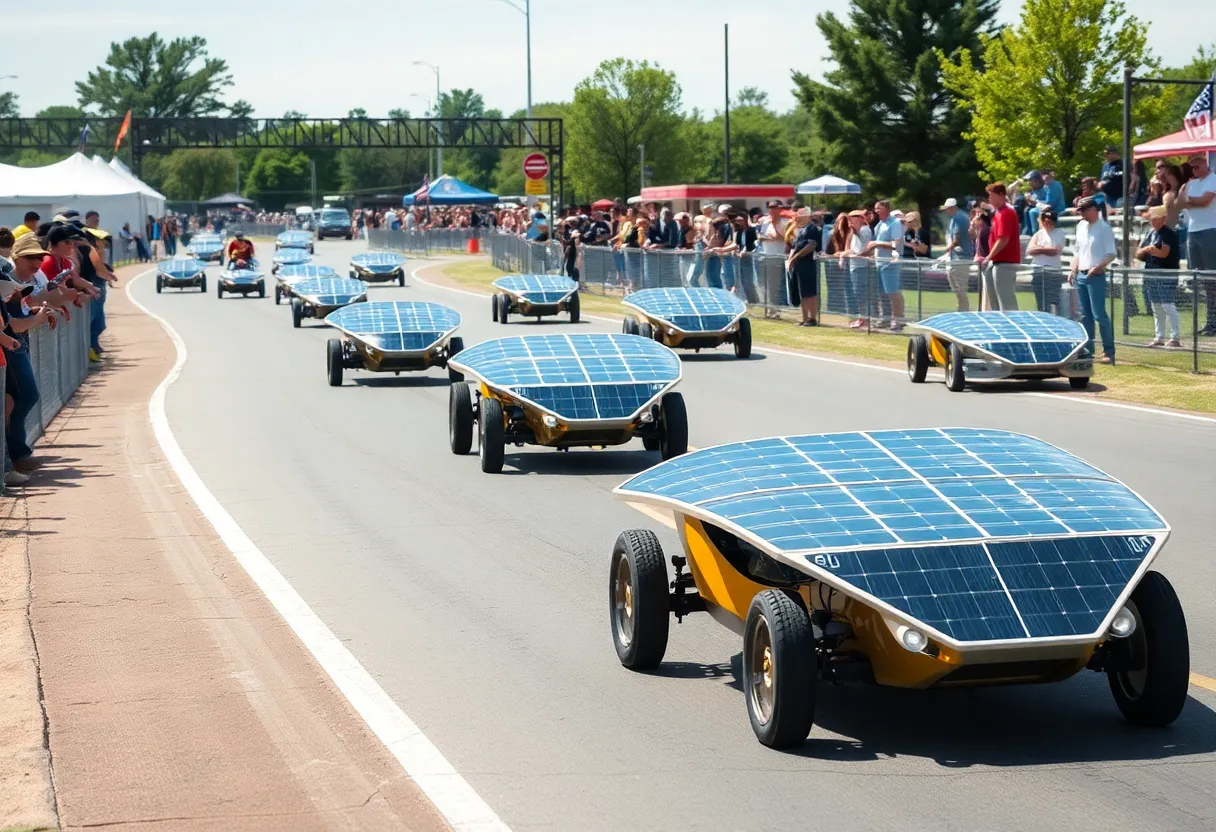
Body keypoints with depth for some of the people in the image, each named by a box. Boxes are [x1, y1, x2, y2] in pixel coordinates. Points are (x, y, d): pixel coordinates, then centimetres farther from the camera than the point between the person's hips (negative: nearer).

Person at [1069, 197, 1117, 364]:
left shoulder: (1104, 228, -8)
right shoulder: (1081, 226, 14)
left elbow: (1111, 254, -12)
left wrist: (1098, 267, -24)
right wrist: (1073, 270, 12)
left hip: (1096, 276, -8)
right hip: (1080, 275, 8)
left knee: (1099, 314, -10)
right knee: (1085, 315, 10)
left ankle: (1109, 352, -7)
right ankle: (1087, 349, 14)